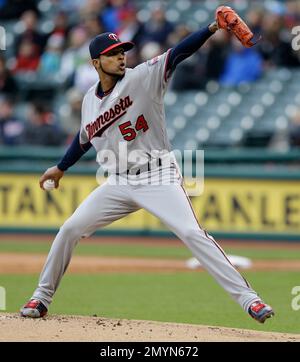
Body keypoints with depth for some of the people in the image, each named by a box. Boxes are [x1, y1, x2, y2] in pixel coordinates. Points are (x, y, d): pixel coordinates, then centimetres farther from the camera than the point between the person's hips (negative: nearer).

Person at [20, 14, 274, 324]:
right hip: (119, 183, 5)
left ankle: (246, 297, -19)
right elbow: (85, 137, 25)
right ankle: (42, 297, 18)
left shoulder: (142, 77, -10)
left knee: (192, 233, -20)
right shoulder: (90, 100, 6)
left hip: (159, 177, -5)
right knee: (70, 230, 0)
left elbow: (177, 53, -25)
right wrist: (61, 168, 36)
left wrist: (211, 28, -39)